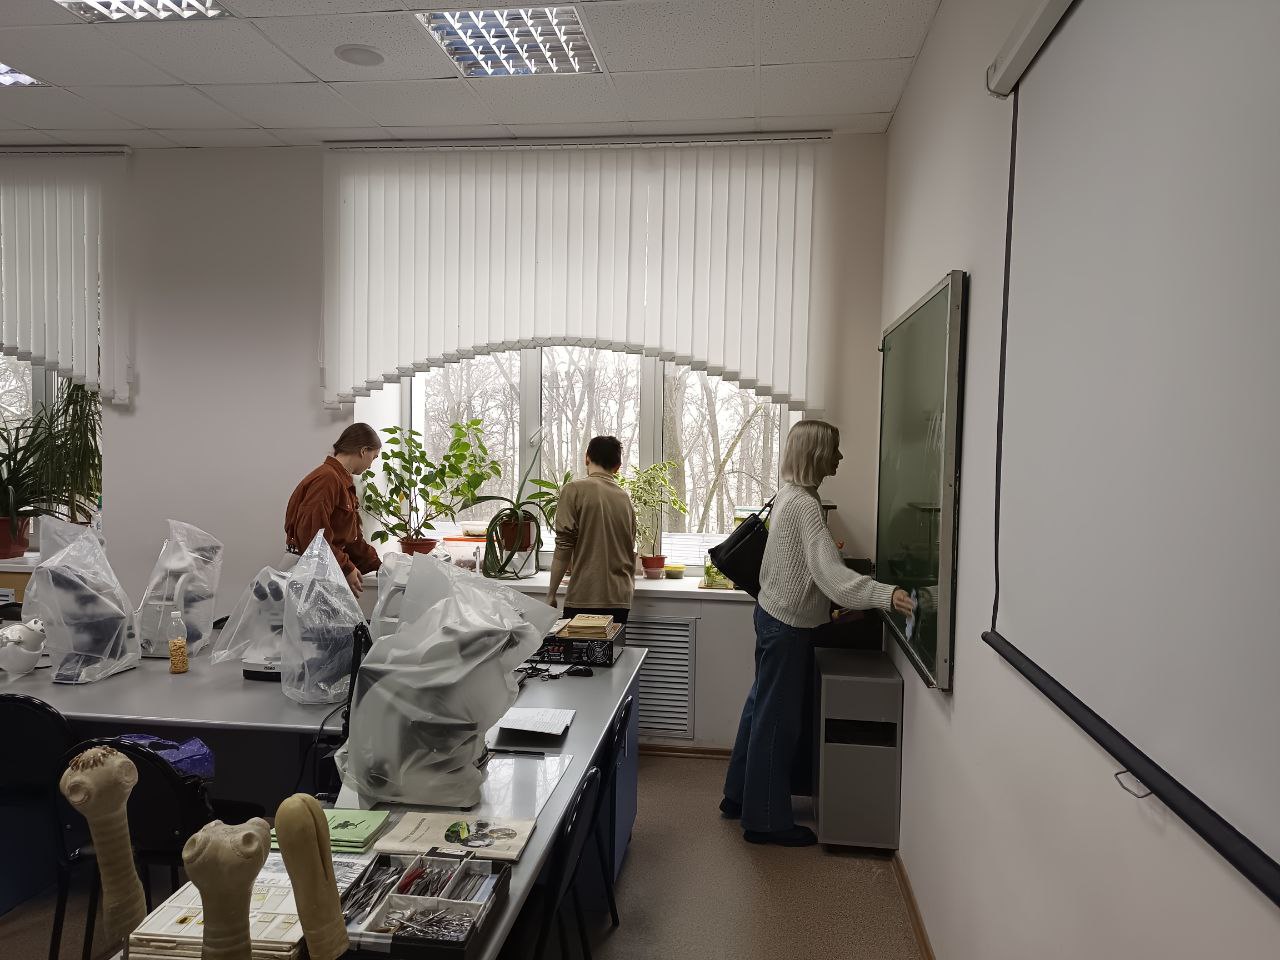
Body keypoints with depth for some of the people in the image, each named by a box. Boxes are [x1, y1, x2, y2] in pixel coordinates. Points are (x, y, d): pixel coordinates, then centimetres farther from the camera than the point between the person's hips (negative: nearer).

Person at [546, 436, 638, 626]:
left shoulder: (574, 490, -5)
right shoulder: (625, 497, 12)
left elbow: (564, 546, -10)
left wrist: (551, 595, -4)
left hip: (584, 598, -5)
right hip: (620, 600, 5)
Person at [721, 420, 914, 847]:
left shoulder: (789, 494, 8)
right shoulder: (804, 504, -23)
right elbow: (830, 573, -34)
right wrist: (886, 595, -45)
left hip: (774, 614, 10)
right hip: (787, 624, -10)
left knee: (761, 708, 19)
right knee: (777, 718, 0)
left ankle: (739, 797, 32)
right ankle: (766, 820, 12)